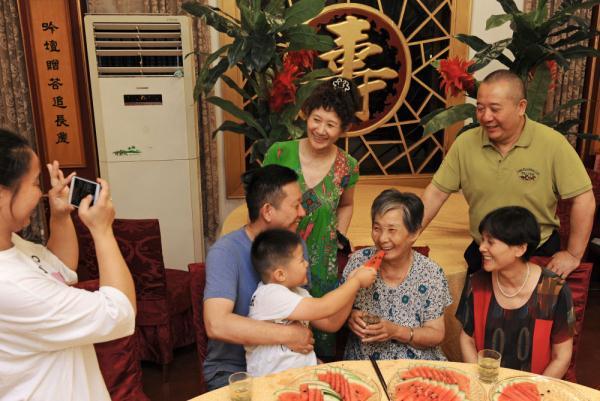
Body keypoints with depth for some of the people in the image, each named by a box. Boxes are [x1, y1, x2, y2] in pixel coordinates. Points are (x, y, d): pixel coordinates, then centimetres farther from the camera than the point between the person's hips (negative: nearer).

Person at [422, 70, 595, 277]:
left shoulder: (552, 144, -16)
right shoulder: (465, 143, -9)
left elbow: (583, 199, -12)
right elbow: (435, 194, -7)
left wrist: (573, 255, -10)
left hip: (539, 253, -1)